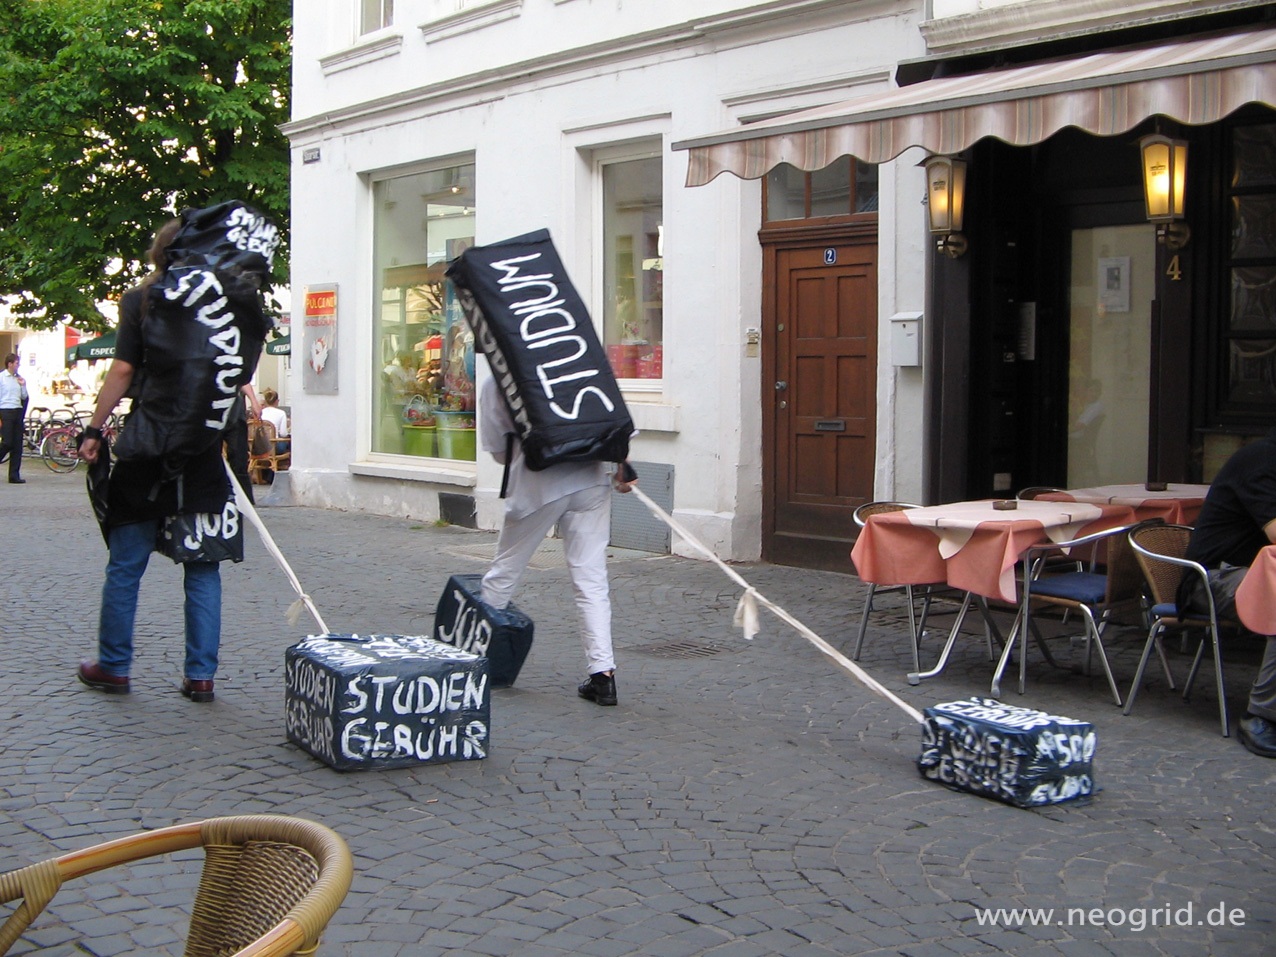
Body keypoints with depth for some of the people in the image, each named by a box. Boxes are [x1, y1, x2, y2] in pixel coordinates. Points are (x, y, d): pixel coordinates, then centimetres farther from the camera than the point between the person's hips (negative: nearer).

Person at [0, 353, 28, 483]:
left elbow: (24, 397, 17)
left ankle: (14, 475, 6)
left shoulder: (18, 378, 12)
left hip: (18, 412, 6)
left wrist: (23, 385, 0)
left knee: (17, 445, 3)